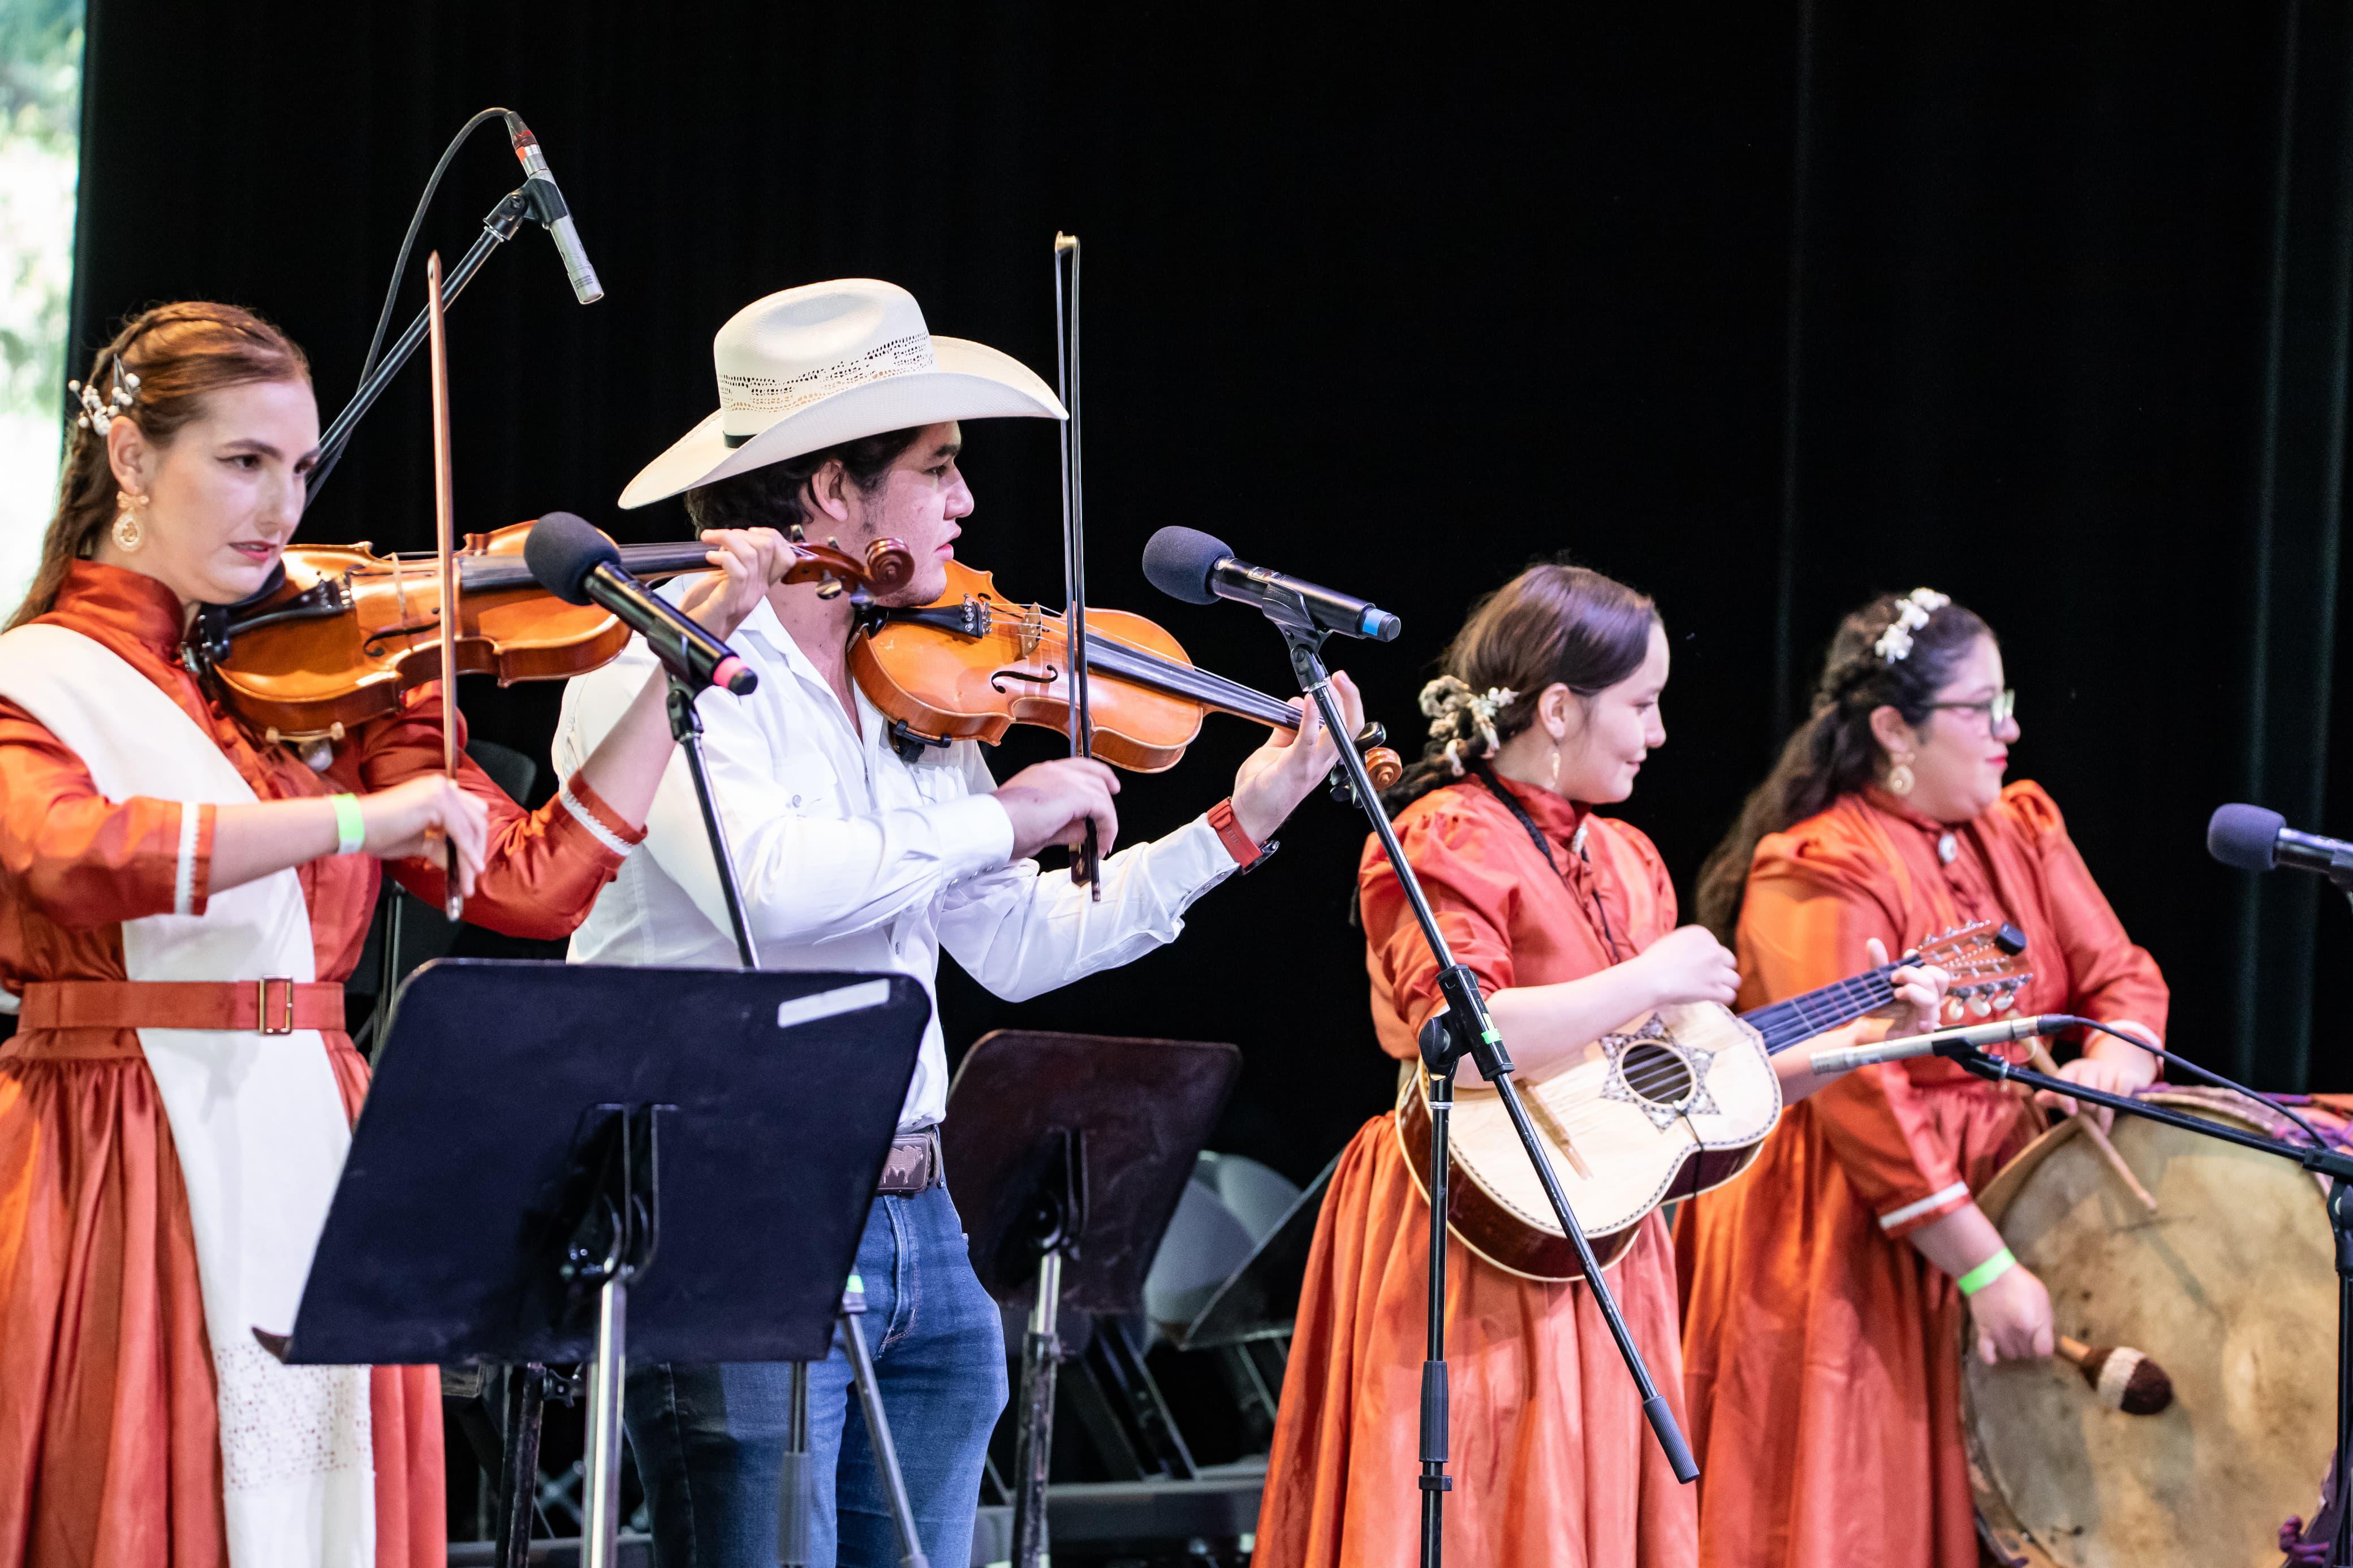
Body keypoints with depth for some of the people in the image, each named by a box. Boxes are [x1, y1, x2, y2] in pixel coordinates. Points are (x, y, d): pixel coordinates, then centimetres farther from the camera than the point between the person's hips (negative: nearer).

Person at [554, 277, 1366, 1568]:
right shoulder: (661, 670, -9)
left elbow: (1023, 948, 19)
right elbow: (764, 881, -27)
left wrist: (1240, 823, 17)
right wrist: (1001, 820, -16)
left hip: (913, 1219, 8)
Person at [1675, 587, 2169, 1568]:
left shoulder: (2020, 829, 9)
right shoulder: (1816, 874, -16)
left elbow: (2120, 974, 8)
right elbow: (1857, 1097, -21)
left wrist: (2114, 1058, -18)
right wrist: (1986, 1269, -23)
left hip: (2005, 1188, 7)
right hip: (1850, 1248, -7)